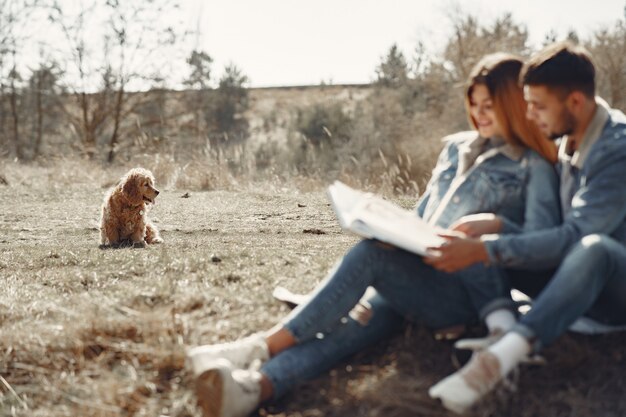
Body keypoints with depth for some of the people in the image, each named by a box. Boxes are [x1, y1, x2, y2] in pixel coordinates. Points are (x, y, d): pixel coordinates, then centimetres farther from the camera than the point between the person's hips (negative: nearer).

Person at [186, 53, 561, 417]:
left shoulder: (534, 167, 5)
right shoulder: (456, 146, 22)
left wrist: (495, 223, -22)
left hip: (467, 293, -5)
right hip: (414, 278, 5)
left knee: (371, 254, -31)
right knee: (356, 320, -27)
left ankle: (262, 348, -34)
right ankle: (256, 385, -53)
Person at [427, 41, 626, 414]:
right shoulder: (567, 140, 4)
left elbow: (574, 236, -30)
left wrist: (483, 251, -34)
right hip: (588, 287, 8)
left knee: (594, 247, -42)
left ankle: (501, 357, -56)